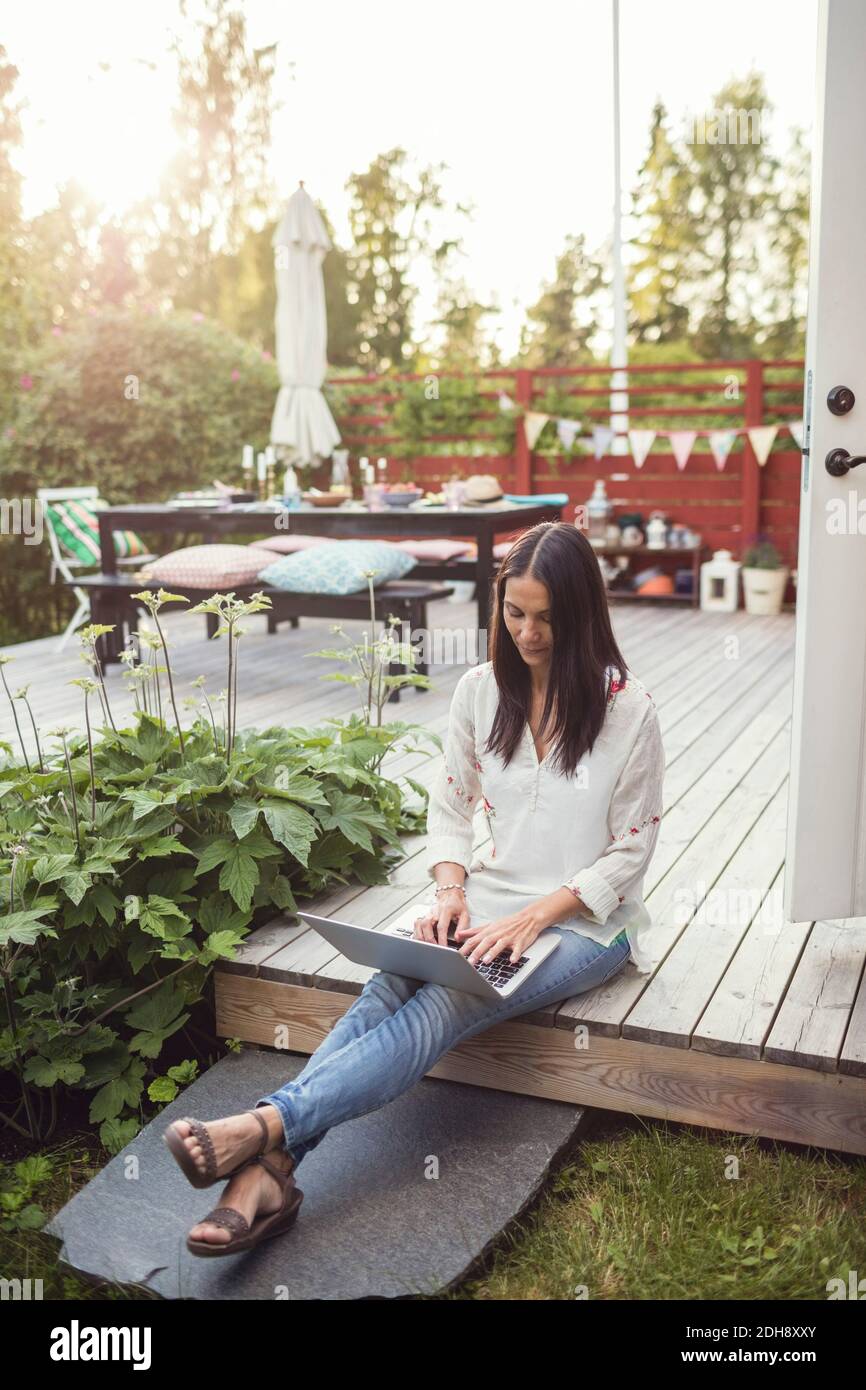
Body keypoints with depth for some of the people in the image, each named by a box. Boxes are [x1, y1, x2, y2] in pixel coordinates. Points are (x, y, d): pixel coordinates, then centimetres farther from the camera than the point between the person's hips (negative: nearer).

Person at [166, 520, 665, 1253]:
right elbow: (450, 807, 9)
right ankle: (266, 1168, -40)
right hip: (489, 903, 4)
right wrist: (449, 891, -10)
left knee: (442, 1008, -31)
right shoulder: (481, 690, 3)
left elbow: (630, 850, -8)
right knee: (383, 993, -27)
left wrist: (534, 916, -18)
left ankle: (267, 1126, -45)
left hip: (585, 922, -4)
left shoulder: (628, 709, -10)